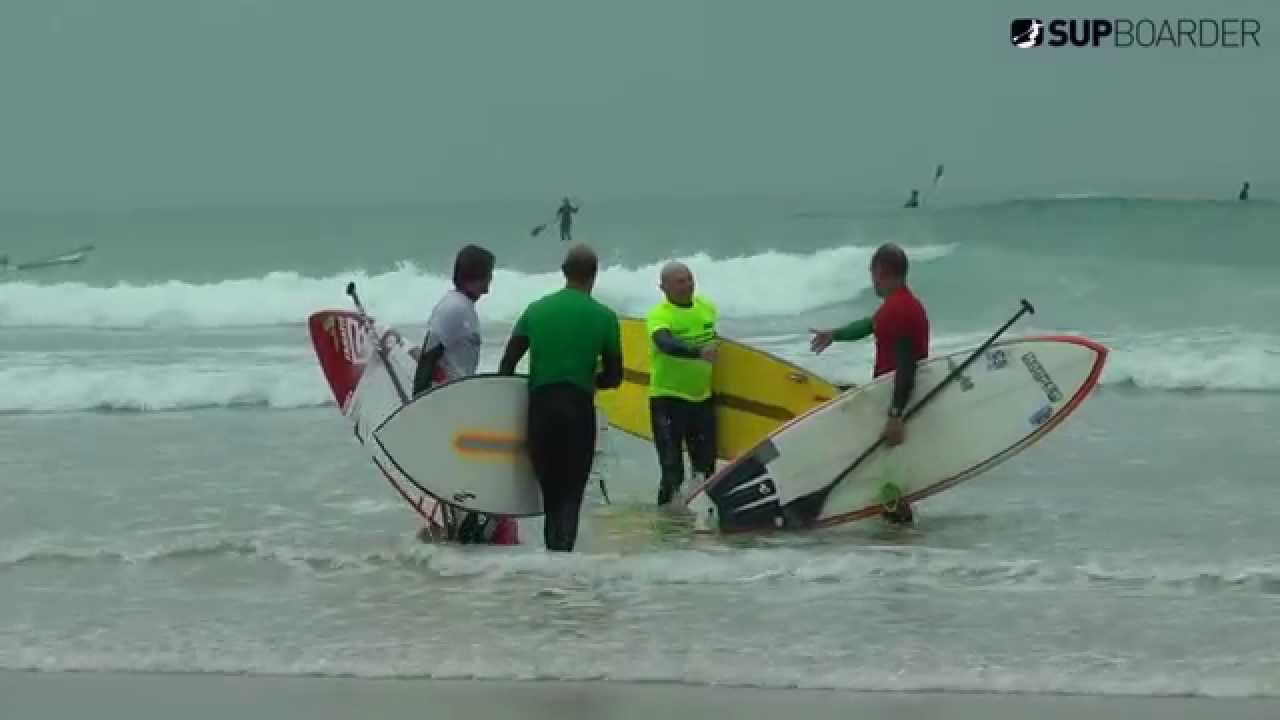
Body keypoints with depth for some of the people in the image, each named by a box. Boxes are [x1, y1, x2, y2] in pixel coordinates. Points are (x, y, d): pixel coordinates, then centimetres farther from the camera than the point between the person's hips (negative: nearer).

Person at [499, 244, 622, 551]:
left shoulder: (536, 309, 5)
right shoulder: (603, 316, -2)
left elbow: (507, 366, 5)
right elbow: (614, 376, 1)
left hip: (540, 408, 2)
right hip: (579, 410, -2)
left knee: (550, 489, 15)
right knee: (571, 493, -1)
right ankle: (562, 552, -19)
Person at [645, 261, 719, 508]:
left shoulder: (707, 307, 5)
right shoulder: (658, 315, -15)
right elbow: (666, 344, -35)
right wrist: (699, 352, -48)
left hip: (702, 397, 6)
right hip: (668, 398, -6)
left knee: (706, 465, 15)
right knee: (672, 470, -7)